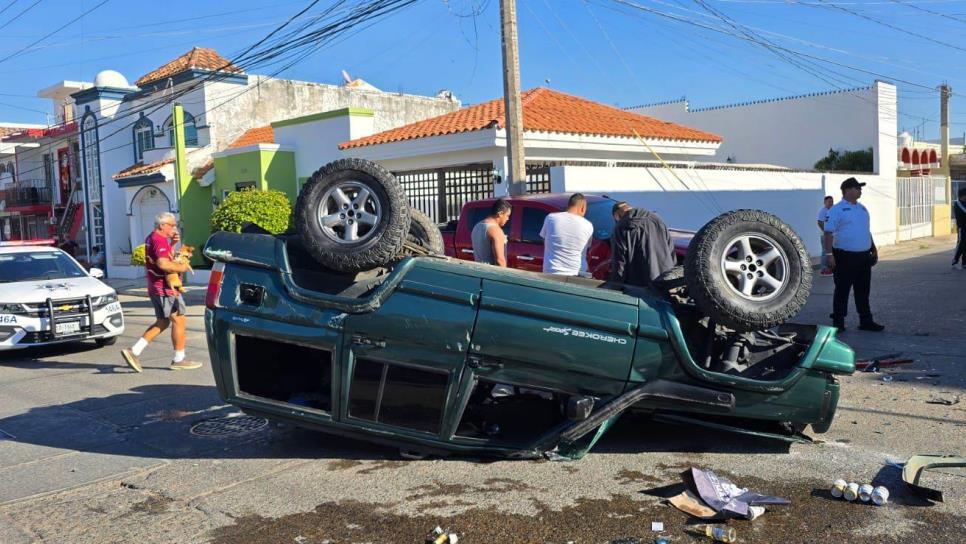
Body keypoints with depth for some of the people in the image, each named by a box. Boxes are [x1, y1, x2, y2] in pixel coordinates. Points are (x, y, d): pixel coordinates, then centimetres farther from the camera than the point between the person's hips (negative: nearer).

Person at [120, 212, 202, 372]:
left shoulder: (151, 239, 16)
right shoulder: (160, 240, -17)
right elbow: (163, 264, -31)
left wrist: (172, 244, 12)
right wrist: (181, 268, -17)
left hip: (155, 287, 10)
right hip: (166, 288, -10)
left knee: (162, 322, 16)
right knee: (179, 321, -1)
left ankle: (134, 351, 10)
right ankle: (179, 360, 4)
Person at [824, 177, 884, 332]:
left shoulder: (862, 208, 15)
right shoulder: (837, 210, -9)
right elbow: (829, 232, -15)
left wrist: (873, 249, 21)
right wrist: (829, 254, -22)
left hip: (864, 256, 7)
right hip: (845, 256, -7)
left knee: (863, 290, 12)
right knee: (842, 290, 0)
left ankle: (866, 321, 20)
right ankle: (838, 322, 7)